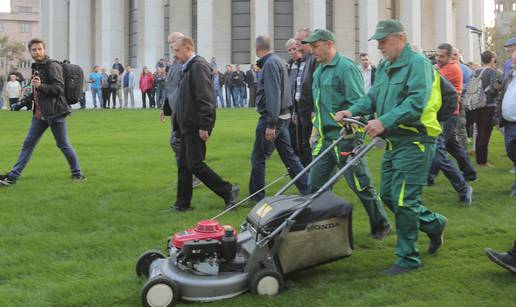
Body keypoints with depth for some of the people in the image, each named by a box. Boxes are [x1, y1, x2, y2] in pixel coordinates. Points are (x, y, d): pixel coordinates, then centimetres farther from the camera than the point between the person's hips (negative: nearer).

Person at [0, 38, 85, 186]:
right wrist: (27, 98, 22)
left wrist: (40, 86, -30)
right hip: (40, 114, 8)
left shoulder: (52, 66, -11)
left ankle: (78, 174, 12)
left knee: (63, 145, -1)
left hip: (55, 113, -8)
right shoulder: (36, 68, 15)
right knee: (28, 144, 6)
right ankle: (13, 176, 7)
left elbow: (59, 88, -20)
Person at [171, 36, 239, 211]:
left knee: (195, 165, -8)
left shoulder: (198, 67, -15)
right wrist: (177, 124, 19)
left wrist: (204, 126, -24)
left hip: (196, 127, -10)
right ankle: (183, 203, 17)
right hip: (187, 126, 10)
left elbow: (205, 99, -22)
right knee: (183, 165, 11)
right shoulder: (188, 68, 17)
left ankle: (228, 191, 2)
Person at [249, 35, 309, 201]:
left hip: (271, 117, -9)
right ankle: (307, 190, 12)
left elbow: (273, 95, -22)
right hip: (283, 116, 9)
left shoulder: (270, 63, -15)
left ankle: (256, 196, 8)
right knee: (288, 155, 12)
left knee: (258, 158, 1)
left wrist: (270, 124, -23)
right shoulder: (277, 61, 15)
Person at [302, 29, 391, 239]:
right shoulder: (319, 71, 16)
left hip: (345, 137, -8)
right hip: (325, 138, 9)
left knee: (361, 186, 1)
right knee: (315, 184, 6)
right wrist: (316, 129, 21)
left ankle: (381, 226, 16)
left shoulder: (346, 68, -12)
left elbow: (358, 103, -17)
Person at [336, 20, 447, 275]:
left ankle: (408, 258, 7)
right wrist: (353, 111, -6)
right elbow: (372, 96, 13)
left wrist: (385, 121, -33)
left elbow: (417, 102, -26)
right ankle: (433, 224, 32)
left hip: (414, 141, -9)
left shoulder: (417, 63, -14)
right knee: (388, 196, 14)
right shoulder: (384, 67, 14)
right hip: (393, 142, 9)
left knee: (404, 200, -6)